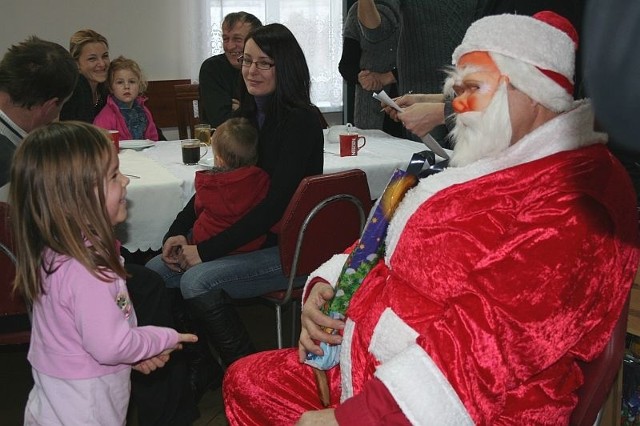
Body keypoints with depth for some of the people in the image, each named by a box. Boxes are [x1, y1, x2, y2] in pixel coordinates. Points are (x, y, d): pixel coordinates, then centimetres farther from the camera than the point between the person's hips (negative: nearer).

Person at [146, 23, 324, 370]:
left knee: (198, 282, -25)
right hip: (250, 234, 8)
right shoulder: (248, 114, 10)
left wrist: (207, 250, -20)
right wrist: (178, 234, -2)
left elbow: (277, 202, -20)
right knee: (155, 271, -4)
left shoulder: (301, 120, -15)